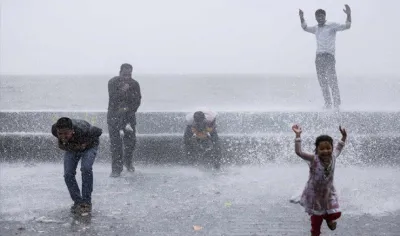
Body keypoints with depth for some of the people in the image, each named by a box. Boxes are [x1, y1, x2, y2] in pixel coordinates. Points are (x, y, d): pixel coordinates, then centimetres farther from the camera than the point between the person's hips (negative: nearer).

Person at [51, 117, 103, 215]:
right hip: (71, 148, 4)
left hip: (89, 146, -4)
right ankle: (78, 201, 7)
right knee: (68, 174, -10)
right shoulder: (54, 129, -32)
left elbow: (99, 131, -21)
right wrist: (61, 144, -12)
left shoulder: (82, 129, -43)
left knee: (86, 169, -26)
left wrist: (86, 142, -26)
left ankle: (86, 202, -15)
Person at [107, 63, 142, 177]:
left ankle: (128, 162, 29)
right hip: (114, 115, -2)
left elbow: (137, 100, -1)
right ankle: (116, 169, 1)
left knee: (131, 140, 3)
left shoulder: (134, 84, 1)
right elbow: (113, 98, -18)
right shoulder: (113, 82, -7)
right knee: (115, 143, -5)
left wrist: (128, 109, -11)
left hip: (129, 114, 2)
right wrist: (122, 91, -30)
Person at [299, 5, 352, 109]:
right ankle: (328, 104, 11)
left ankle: (337, 104, -14)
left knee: (332, 80, -13)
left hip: (329, 56, -6)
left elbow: (346, 26, -5)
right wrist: (302, 18, 21)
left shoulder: (332, 26, 1)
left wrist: (349, 15, -19)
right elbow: (305, 28, 35)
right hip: (319, 57, 6)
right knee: (322, 82, 5)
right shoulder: (316, 28, 18)